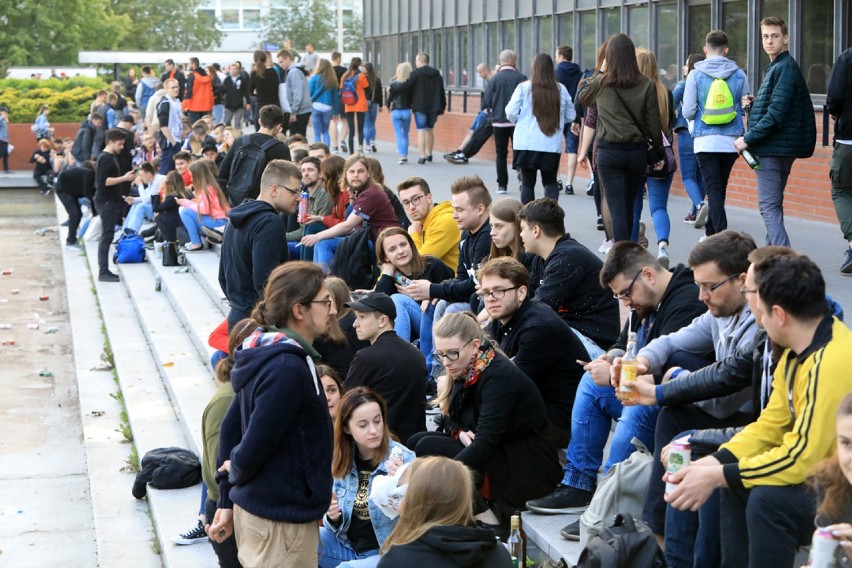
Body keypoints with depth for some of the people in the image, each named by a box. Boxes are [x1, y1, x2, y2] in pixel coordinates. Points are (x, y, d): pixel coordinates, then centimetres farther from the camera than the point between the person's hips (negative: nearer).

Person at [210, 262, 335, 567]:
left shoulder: (265, 353, 7)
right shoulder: (288, 368, -23)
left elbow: (231, 427, 13)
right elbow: (255, 445, -23)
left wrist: (227, 500, 14)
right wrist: (236, 471, -1)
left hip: (251, 506, 10)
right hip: (282, 519, -9)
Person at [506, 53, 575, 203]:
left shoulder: (524, 87, -7)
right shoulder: (561, 89, -1)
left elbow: (511, 113, -6)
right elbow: (570, 116, 6)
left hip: (526, 144, -1)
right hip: (552, 145, 1)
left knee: (527, 183, 9)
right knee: (550, 182, 14)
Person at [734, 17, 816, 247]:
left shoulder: (785, 68, -14)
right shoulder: (776, 67, 18)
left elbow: (777, 113, -22)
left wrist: (749, 139, -19)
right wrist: (753, 104, 4)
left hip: (772, 149, -10)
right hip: (780, 149, 10)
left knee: (769, 206, -12)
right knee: (773, 205, 17)